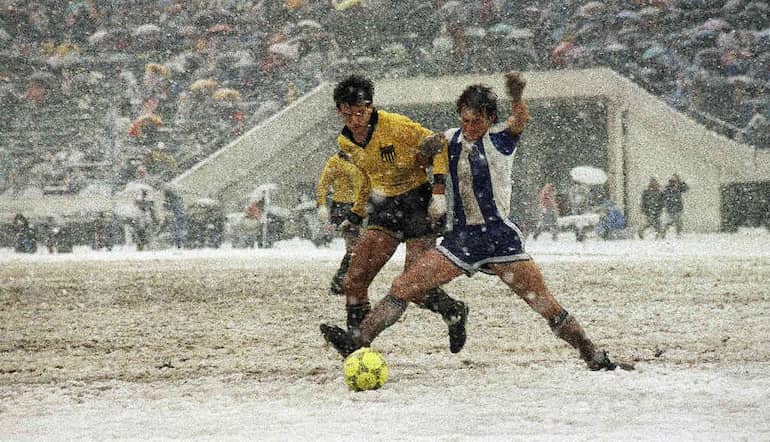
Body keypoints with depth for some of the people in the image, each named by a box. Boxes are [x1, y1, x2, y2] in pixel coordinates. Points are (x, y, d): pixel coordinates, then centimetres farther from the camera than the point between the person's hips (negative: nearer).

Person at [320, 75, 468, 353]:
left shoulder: (395, 126, -18)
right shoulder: (346, 142, 3)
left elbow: (439, 146, -13)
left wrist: (438, 191, -20)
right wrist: (356, 216, 23)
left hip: (419, 202, -6)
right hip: (385, 206, 6)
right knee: (354, 280, -11)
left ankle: (454, 313, 20)